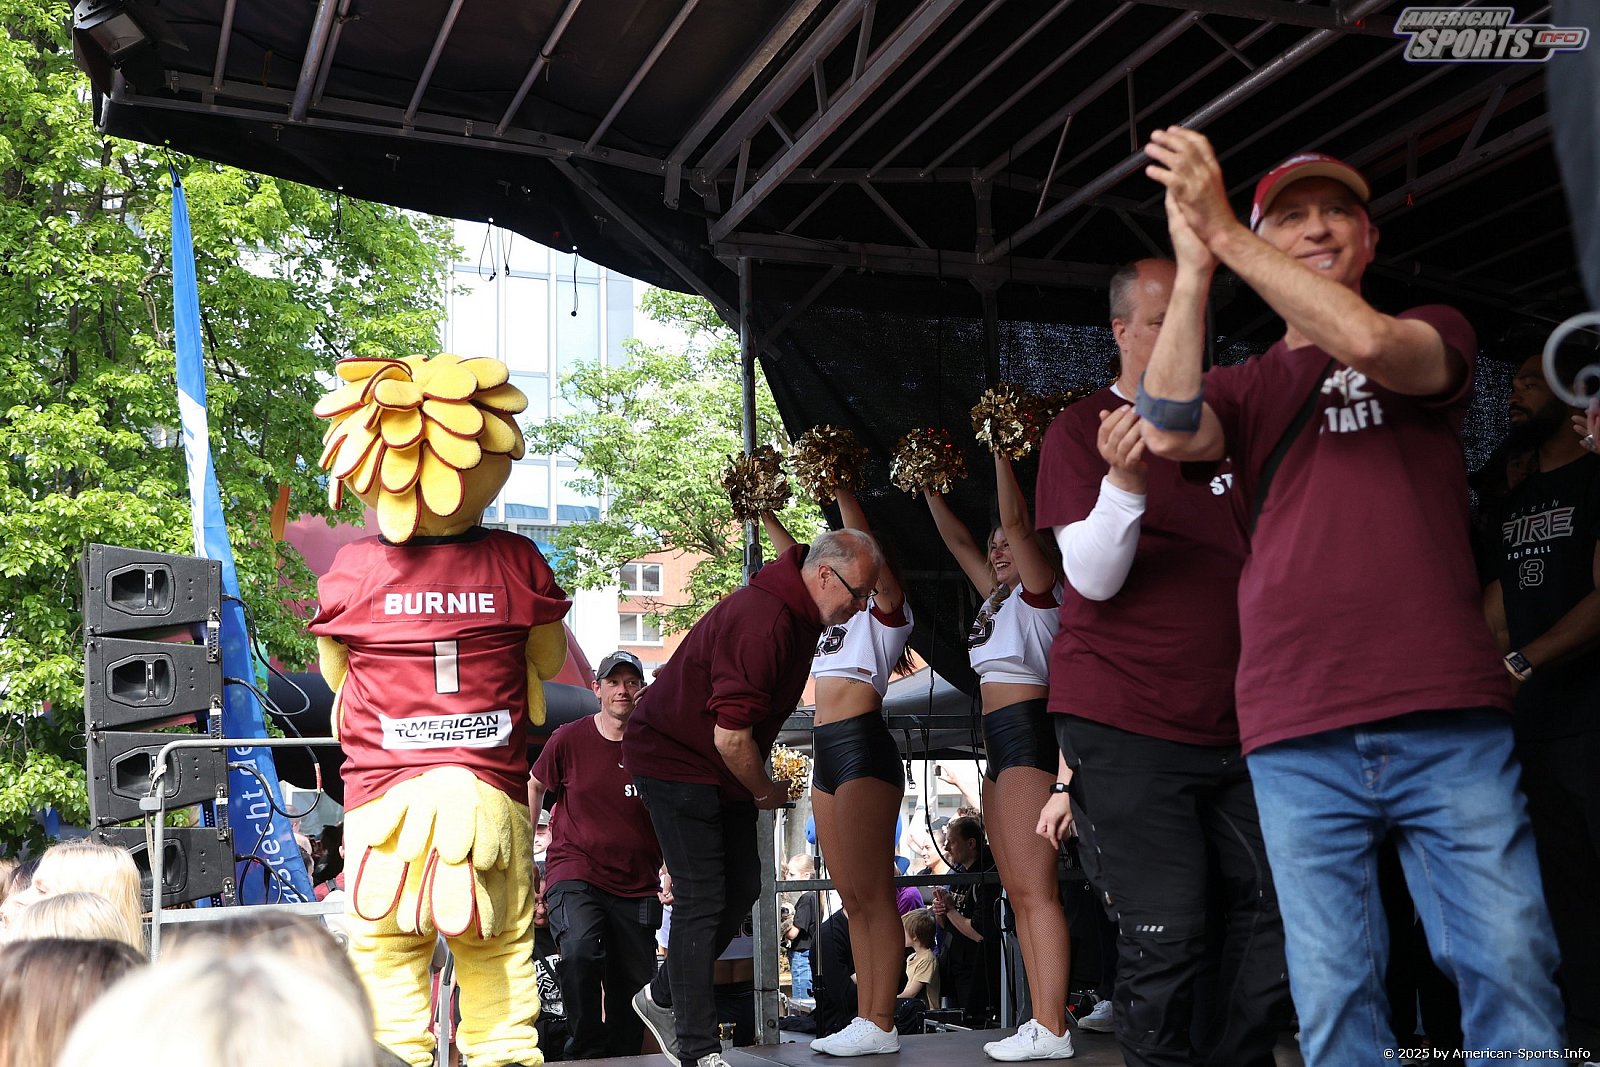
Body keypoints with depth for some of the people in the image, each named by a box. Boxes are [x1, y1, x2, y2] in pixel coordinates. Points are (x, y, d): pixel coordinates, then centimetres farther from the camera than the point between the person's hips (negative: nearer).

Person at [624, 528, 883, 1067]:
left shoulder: (800, 611, 2)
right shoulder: (762, 618, -31)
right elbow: (731, 736, -31)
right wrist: (765, 792, -13)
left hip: (722, 767, 10)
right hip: (672, 756, -10)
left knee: (741, 888, 10)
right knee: (702, 898, -11)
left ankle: (662, 997, 27)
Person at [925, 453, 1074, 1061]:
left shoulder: (1040, 590, 0)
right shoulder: (998, 597, 22)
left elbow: (1016, 521, -12)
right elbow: (958, 540, 28)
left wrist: (1002, 451, -12)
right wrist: (929, 487, 25)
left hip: (1029, 732, -9)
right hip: (999, 743, 9)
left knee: (1035, 887, -14)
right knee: (1019, 891, 4)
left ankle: (1052, 1031, -17)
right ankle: (1043, 1022, 4)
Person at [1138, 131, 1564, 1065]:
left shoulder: (1435, 332, 15)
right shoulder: (1244, 389, 18)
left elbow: (1374, 344, -10)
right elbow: (1167, 432, -5)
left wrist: (1221, 231, -10)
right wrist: (1193, 266, -10)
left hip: (1449, 716, -1)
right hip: (1298, 736, 1)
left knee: (1511, 970, -6)